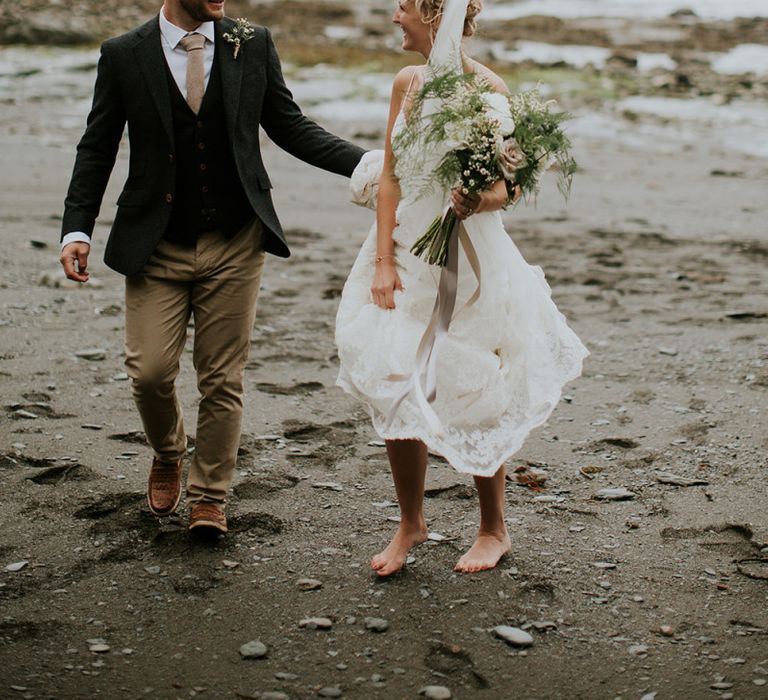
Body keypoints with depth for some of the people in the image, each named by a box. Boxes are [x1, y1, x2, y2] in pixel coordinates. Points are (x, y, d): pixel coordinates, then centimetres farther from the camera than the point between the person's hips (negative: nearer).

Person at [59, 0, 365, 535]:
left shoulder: (253, 45, 2)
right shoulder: (124, 55, -1)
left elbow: (290, 127, 8)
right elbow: (98, 148, 4)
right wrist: (77, 229, -6)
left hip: (235, 244, 1)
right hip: (156, 245, 0)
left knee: (223, 377, 4)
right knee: (150, 371, -4)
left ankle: (210, 496, 21)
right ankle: (168, 455, 29)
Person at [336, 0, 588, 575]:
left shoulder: (488, 89, -11)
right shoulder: (408, 83, 6)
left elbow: (509, 186, -10)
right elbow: (391, 177, 4)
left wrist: (479, 200, -33)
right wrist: (383, 261, -4)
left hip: (469, 256, -5)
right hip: (406, 251, 5)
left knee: (468, 397, 3)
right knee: (394, 391, 3)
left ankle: (494, 529, 22)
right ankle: (411, 522, 22)